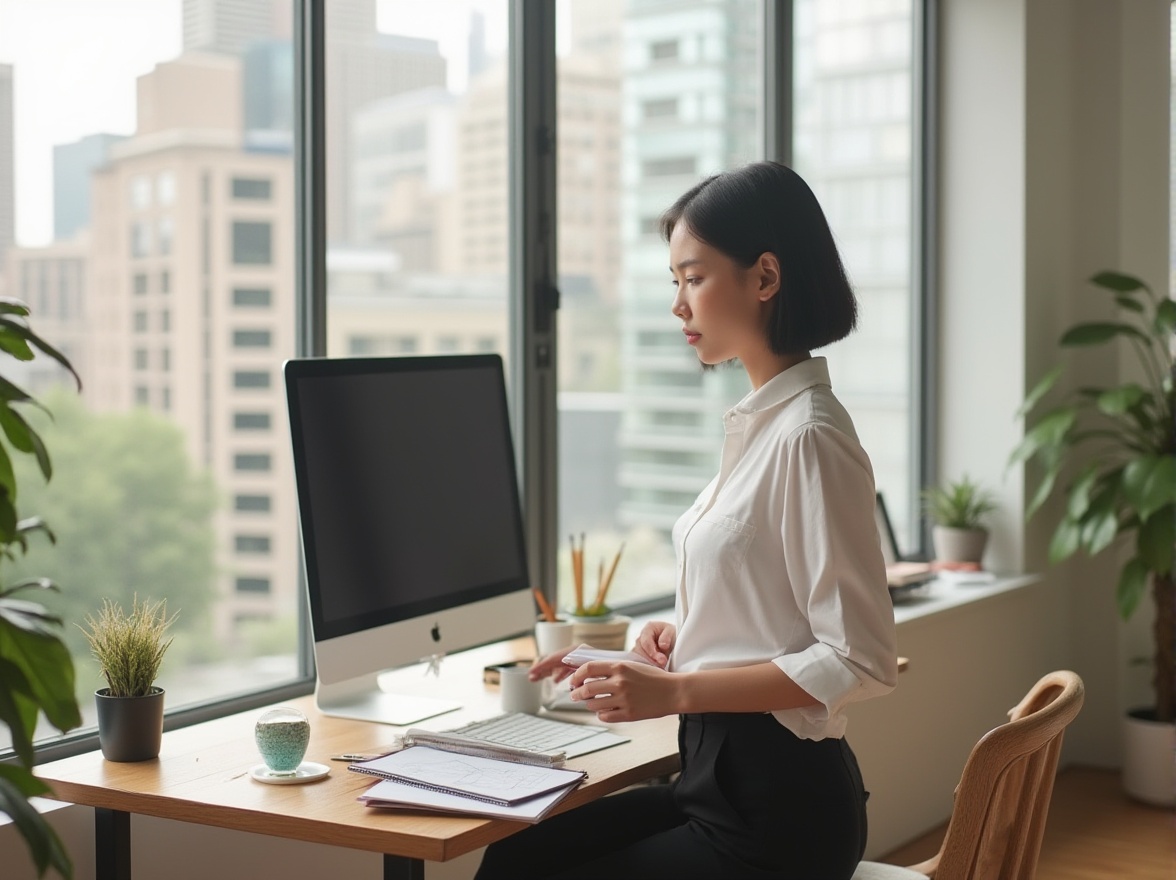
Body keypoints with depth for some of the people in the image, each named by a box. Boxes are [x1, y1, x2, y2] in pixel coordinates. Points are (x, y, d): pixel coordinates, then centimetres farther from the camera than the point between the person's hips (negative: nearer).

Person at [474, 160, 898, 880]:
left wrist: (675, 693, -21)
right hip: (718, 775, 9)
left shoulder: (810, 436, -19)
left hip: (774, 812, -9)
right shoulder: (762, 422, 10)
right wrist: (685, 636, 5)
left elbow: (859, 659, -21)